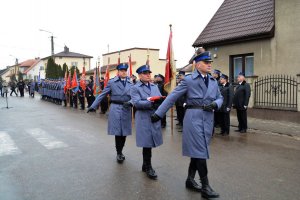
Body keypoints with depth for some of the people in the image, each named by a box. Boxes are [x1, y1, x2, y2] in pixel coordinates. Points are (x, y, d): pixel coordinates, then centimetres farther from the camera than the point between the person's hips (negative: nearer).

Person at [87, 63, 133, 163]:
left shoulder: (131, 83, 8)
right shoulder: (112, 82, 2)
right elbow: (102, 95, 2)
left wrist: (130, 102, -18)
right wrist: (93, 106, -3)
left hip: (126, 110, 3)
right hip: (115, 109, -2)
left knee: (124, 132, 8)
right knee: (118, 132, -3)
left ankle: (120, 151, 29)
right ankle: (119, 153, 15)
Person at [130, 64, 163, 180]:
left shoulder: (155, 86, 17)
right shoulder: (135, 88, -2)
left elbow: (160, 99, 8)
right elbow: (136, 103, -15)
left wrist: (160, 101, -16)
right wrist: (151, 103, -25)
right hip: (144, 119, -6)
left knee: (150, 142, 13)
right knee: (147, 143, -2)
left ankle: (145, 165, 29)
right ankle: (148, 168, 13)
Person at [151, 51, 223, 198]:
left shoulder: (213, 81, 13)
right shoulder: (188, 80, -4)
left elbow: (220, 98, 18)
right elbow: (172, 97, -5)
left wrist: (215, 104, -7)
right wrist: (158, 114, -8)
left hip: (208, 119, 6)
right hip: (194, 118, -6)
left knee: (197, 151, 12)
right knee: (200, 151, -5)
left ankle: (190, 180, 27)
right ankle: (205, 186, 3)